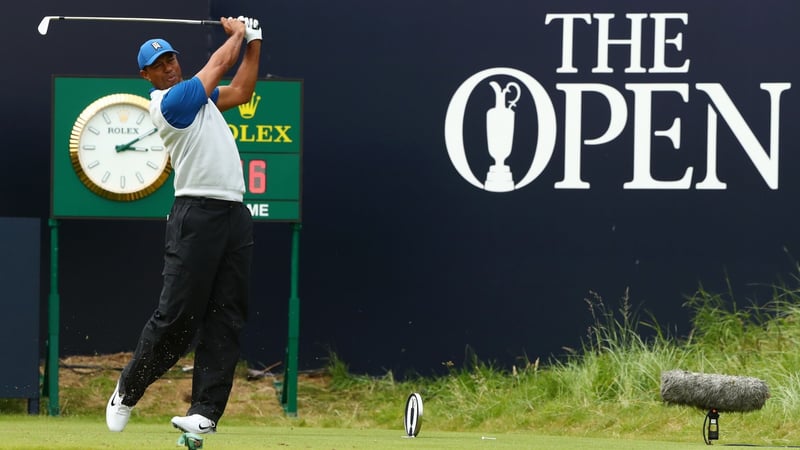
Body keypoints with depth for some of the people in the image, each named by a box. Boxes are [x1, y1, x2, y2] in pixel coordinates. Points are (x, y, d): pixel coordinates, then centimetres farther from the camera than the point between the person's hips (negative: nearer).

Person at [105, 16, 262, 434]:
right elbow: (220, 65, 1)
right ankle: (127, 393, 8)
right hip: (197, 214, -8)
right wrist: (236, 33, 19)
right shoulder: (169, 102, -8)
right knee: (177, 315, -8)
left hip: (235, 213, 8)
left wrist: (253, 42, 23)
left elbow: (239, 92, 29)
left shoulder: (197, 96, 19)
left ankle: (205, 411, -4)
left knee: (226, 317, 0)